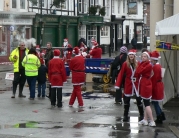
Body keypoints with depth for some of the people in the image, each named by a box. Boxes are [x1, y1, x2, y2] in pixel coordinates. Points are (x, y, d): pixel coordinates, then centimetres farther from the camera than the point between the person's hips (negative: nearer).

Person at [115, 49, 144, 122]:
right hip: (128, 85, -1)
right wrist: (117, 85, -12)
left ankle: (141, 115, 19)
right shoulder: (125, 64, -6)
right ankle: (125, 116, 17)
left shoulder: (138, 64, -3)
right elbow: (121, 74, -7)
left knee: (139, 100, 7)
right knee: (126, 101, 6)